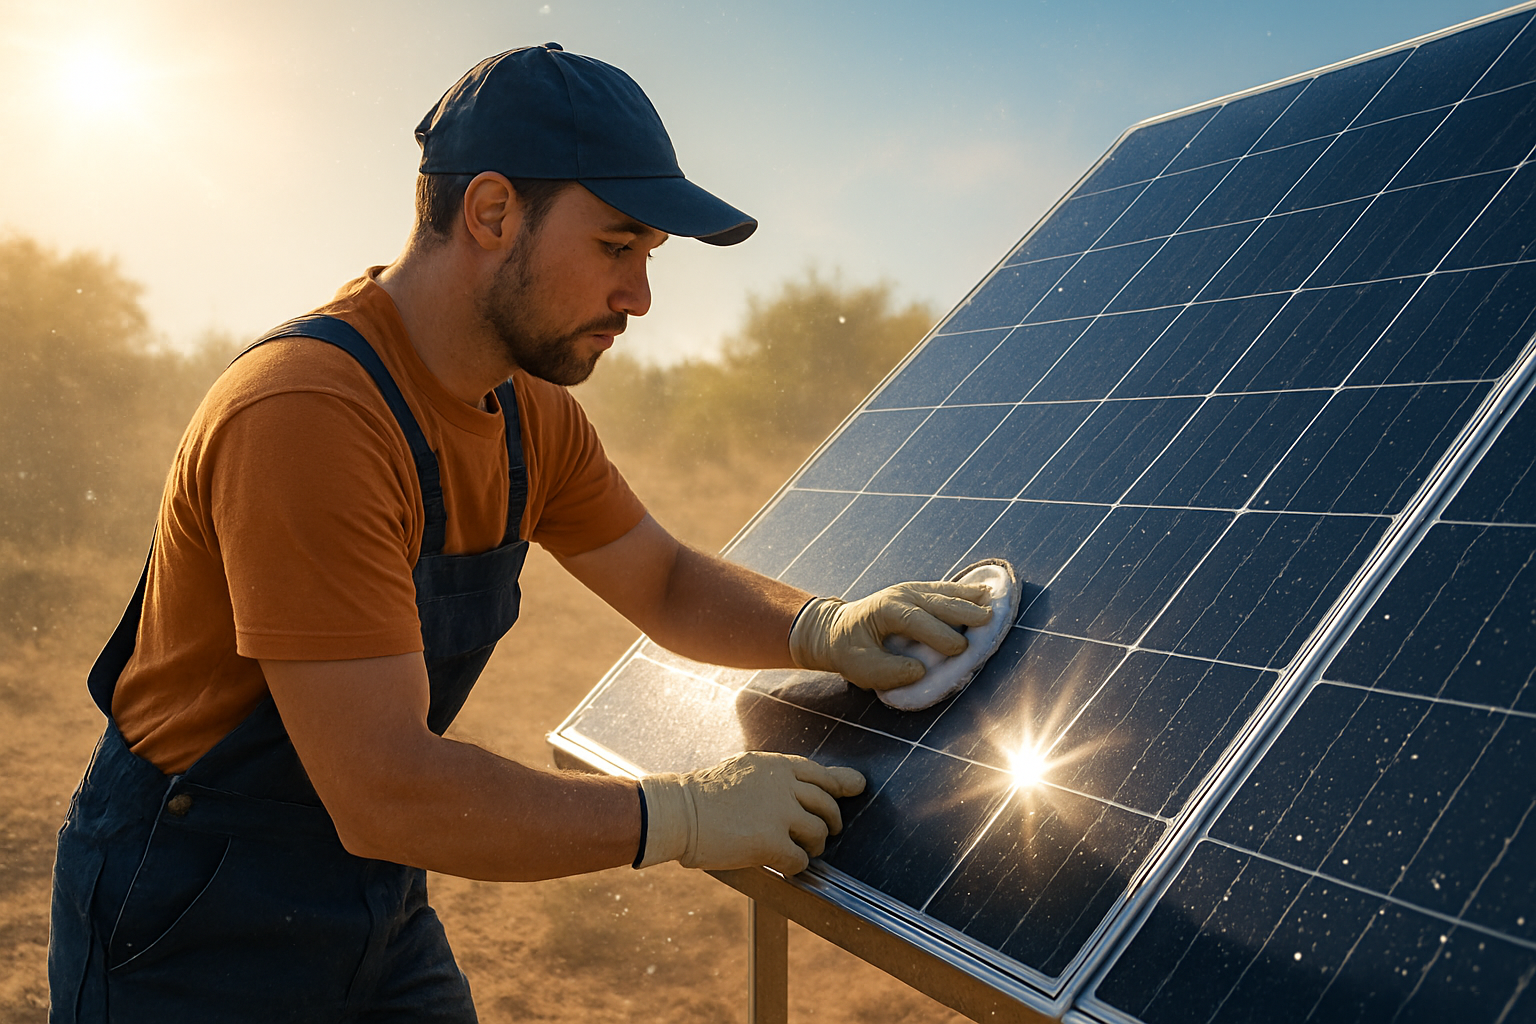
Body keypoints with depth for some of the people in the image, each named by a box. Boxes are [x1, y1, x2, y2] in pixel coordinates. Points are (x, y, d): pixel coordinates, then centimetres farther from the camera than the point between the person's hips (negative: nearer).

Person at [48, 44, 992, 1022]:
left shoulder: (532, 417, -3)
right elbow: (386, 794, -33)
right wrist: (687, 813, -25)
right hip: (191, 941, -7)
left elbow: (666, 582, 9)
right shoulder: (304, 417, -31)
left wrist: (821, 628, -11)